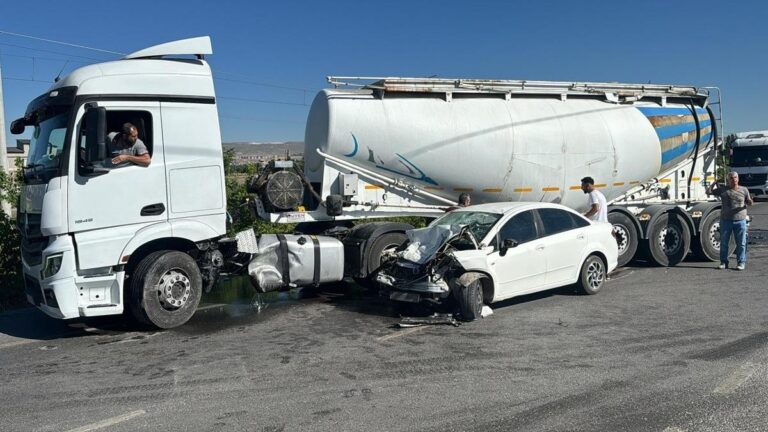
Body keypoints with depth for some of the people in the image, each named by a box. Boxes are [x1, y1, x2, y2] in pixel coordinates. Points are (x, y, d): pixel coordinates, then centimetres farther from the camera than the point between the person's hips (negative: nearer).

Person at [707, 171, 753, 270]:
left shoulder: (744, 190, 7)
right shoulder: (723, 190, 5)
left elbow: (748, 203, 9)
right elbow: (708, 192, 6)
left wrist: (750, 202, -13)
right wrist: (714, 183, 0)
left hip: (740, 220, 0)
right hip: (726, 220, 0)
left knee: (741, 243, 1)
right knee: (724, 242, 4)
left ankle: (741, 262, 10)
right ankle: (723, 262, 13)